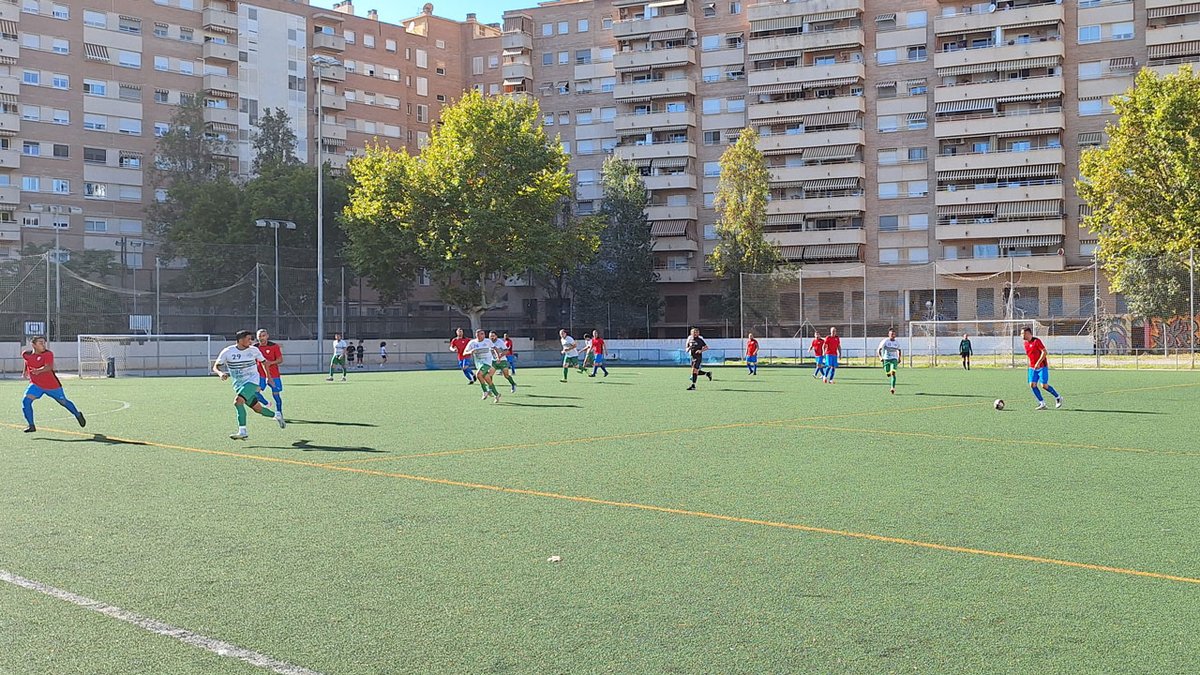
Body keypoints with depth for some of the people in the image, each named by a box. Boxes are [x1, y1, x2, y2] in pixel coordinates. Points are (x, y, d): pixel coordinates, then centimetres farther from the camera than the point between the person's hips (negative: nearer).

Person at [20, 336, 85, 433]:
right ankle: (31, 426, -8)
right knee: (26, 401, -17)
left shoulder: (48, 354, -20)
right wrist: (26, 370, 22)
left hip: (52, 386, -3)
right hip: (36, 385, 3)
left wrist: (39, 370, -55)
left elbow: (49, 367, -37)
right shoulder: (26, 354, -5)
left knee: (63, 402, 13)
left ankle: (78, 415, 41)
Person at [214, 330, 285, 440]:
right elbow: (215, 367, -2)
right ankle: (277, 415, 38)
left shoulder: (253, 350, -3)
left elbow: (264, 361, 14)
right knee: (258, 409, 9)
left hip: (252, 381, -3)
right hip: (239, 384, 3)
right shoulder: (227, 351, -6)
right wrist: (220, 373, -24)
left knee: (238, 401, -27)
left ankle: (242, 431, -26)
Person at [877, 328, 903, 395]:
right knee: (888, 375, 0)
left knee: (893, 373, -19)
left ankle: (893, 388, -20)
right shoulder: (885, 341, -6)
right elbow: (878, 350, -6)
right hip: (886, 359, -1)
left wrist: (899, 358, 12)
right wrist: (880, 357, -21)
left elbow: (899, 350, 25)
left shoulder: (897, 343, 6)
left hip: (894, 359, 1)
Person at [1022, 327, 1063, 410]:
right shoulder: (1025, 343, 10)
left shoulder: (1036, 341, -14)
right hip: (1032, 368, 7)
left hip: (1042, 367, -7)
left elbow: (1044, 352, -18)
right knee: (1032, 384, -6)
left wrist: (1038, 363, -23)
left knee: (1044, 385, -10)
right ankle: (1042, 403, -1)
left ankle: (1058, 398, 13)